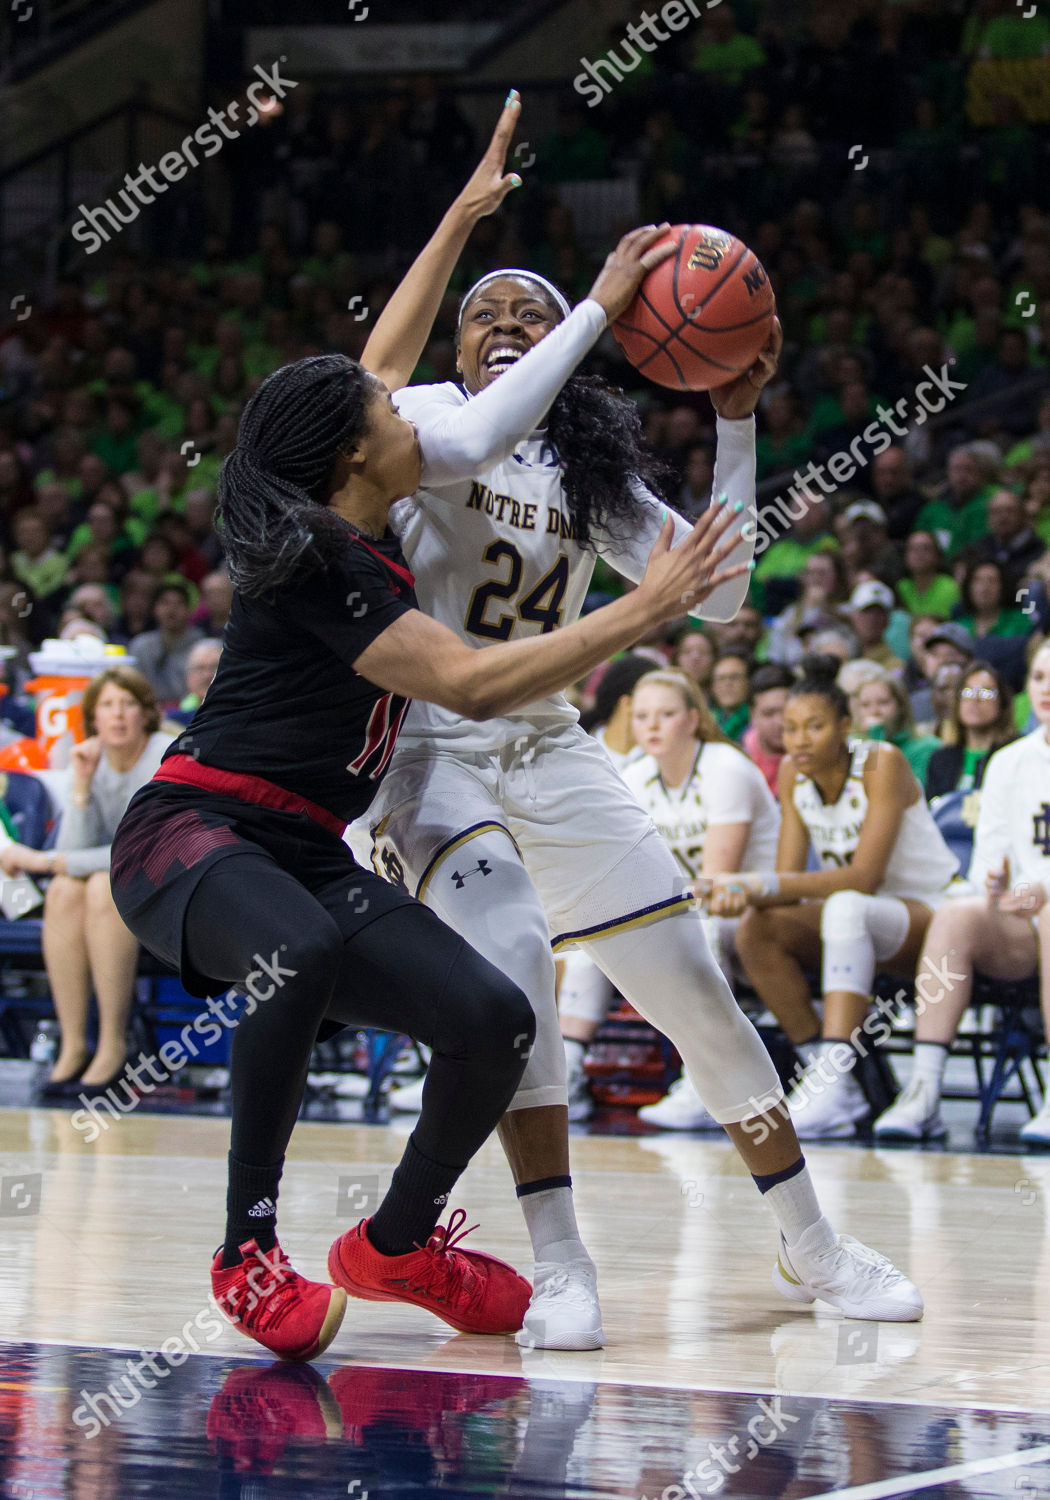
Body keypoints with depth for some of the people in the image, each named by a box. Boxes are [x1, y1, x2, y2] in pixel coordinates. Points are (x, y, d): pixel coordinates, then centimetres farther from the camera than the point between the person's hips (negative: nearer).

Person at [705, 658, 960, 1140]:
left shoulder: (883, 764, -18)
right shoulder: (792, 775, 0)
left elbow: (863, 878, -27)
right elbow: (789, 877, -5)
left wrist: (765, 885, -36)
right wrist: (745, 894, -29)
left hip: (930, 914, -6)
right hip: (851, 923, 6)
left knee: (845, 909, -39)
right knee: (755, 930, -20)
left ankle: (834, 1081, -48)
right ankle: (821, 1070, -18)